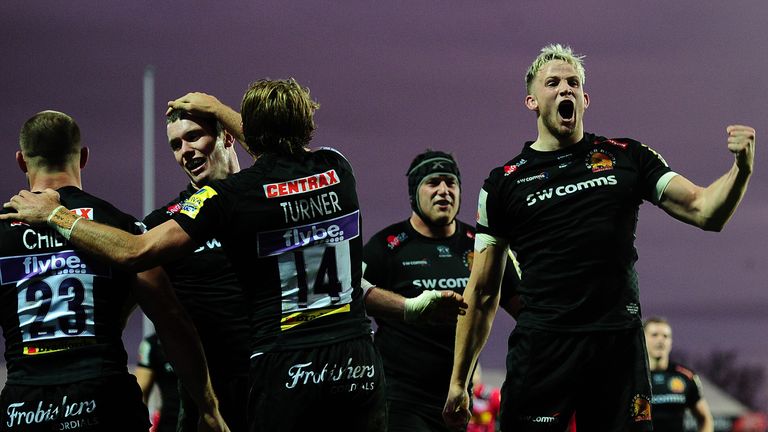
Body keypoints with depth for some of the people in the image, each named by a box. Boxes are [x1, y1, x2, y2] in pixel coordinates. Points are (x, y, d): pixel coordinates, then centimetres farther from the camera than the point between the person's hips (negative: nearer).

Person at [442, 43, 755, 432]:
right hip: (541, 348, -1)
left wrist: (741, 169, -14)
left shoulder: (626, 158, 12)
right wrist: (458, 381, 7)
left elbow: (705, 211, 6)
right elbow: (483, 292, 10)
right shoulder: (505, 182, 9)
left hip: (618, 344, 1)